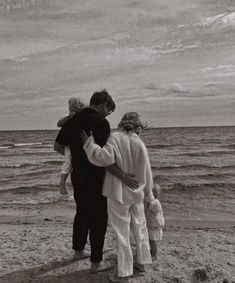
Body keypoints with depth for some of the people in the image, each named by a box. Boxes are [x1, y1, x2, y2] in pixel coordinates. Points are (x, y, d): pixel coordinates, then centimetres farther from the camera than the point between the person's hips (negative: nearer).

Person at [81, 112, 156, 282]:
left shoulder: (115, 137, -16)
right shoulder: (140, 144, -4)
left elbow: (105, 157, -33)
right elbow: (146, 173, 2)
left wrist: (89, 143, -18)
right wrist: (148, 194, 15)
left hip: (119, 194, -4)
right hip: (137, 193, 4)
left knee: (122, 233, 4)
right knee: (140, 227, 21)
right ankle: (142, 262, 36)